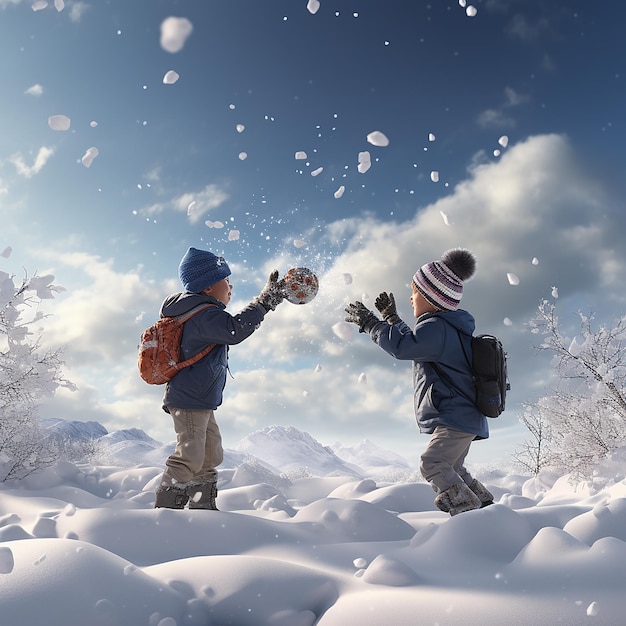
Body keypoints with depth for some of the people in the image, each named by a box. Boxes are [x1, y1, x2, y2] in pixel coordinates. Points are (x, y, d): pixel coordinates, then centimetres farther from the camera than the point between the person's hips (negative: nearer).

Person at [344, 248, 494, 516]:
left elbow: (403, 346, -29)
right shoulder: (449, 328, 18)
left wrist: (370, 323, -18)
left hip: (456, 416, -11)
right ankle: (486, 506, 24)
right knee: (453, 469, 19)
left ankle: (468, 511, -11)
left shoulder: (437, 327, -17)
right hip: (463, 416, 11)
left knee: (433, 464, -14)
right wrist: (391, 317, 31)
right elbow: (415, 342, 31)